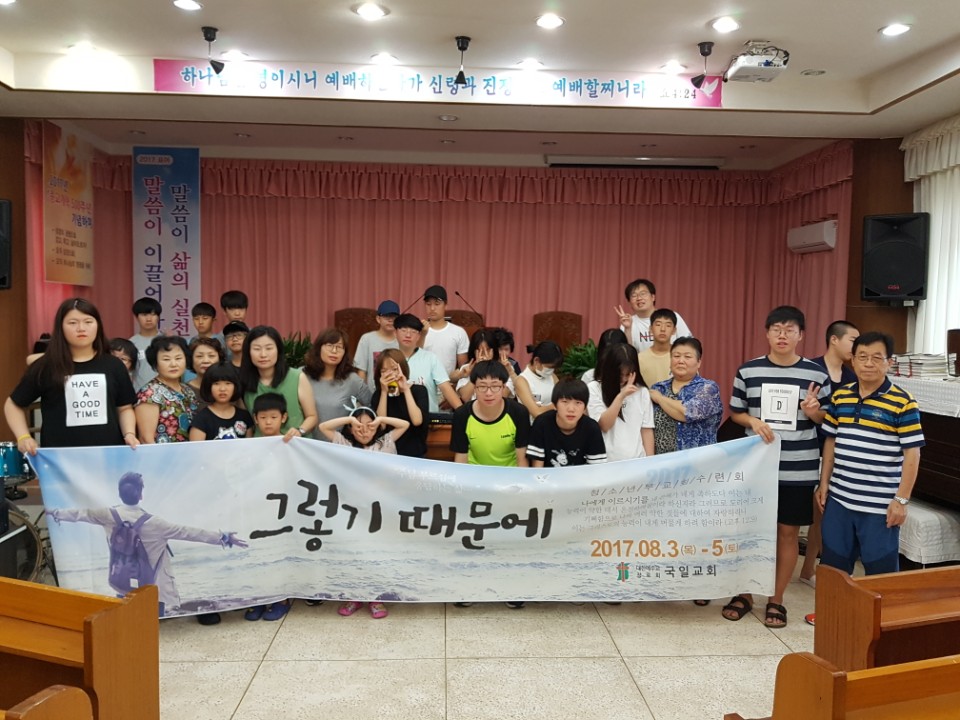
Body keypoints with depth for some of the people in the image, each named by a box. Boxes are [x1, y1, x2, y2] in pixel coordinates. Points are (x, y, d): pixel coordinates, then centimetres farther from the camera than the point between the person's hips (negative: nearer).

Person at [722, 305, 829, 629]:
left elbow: (828, 418, 7)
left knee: (788, 532, 8)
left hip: (798, 470, 0)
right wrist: (753, 421, -12)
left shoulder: (817, 373, -2)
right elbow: (734, 412, 8)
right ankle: (744, 594, 25)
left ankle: (776, 600, 24)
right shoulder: (748, 370, 0)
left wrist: (814, 412, -14)